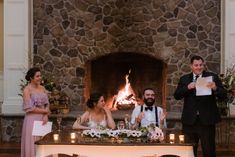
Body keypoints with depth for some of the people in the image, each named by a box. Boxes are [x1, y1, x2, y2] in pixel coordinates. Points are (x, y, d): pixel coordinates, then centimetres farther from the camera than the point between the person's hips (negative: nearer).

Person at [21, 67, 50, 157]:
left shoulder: (42, 88, 10)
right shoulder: (27, 90, -8)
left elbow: (47, 104, 9)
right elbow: (29, 108, -14)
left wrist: (46, 116, -9)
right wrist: (45, 111, -7)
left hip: (42, 119, 5)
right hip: (32, 120, -5)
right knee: (33, 144, 0)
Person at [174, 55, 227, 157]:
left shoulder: (212, 77, 2)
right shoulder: (184, 79, 9)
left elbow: (223, 95, -3)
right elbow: (176, 95, -1)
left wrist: (215, 88, -24)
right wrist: (188, 88, -17)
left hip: (207, 120, -2)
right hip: (190, 120, 2)